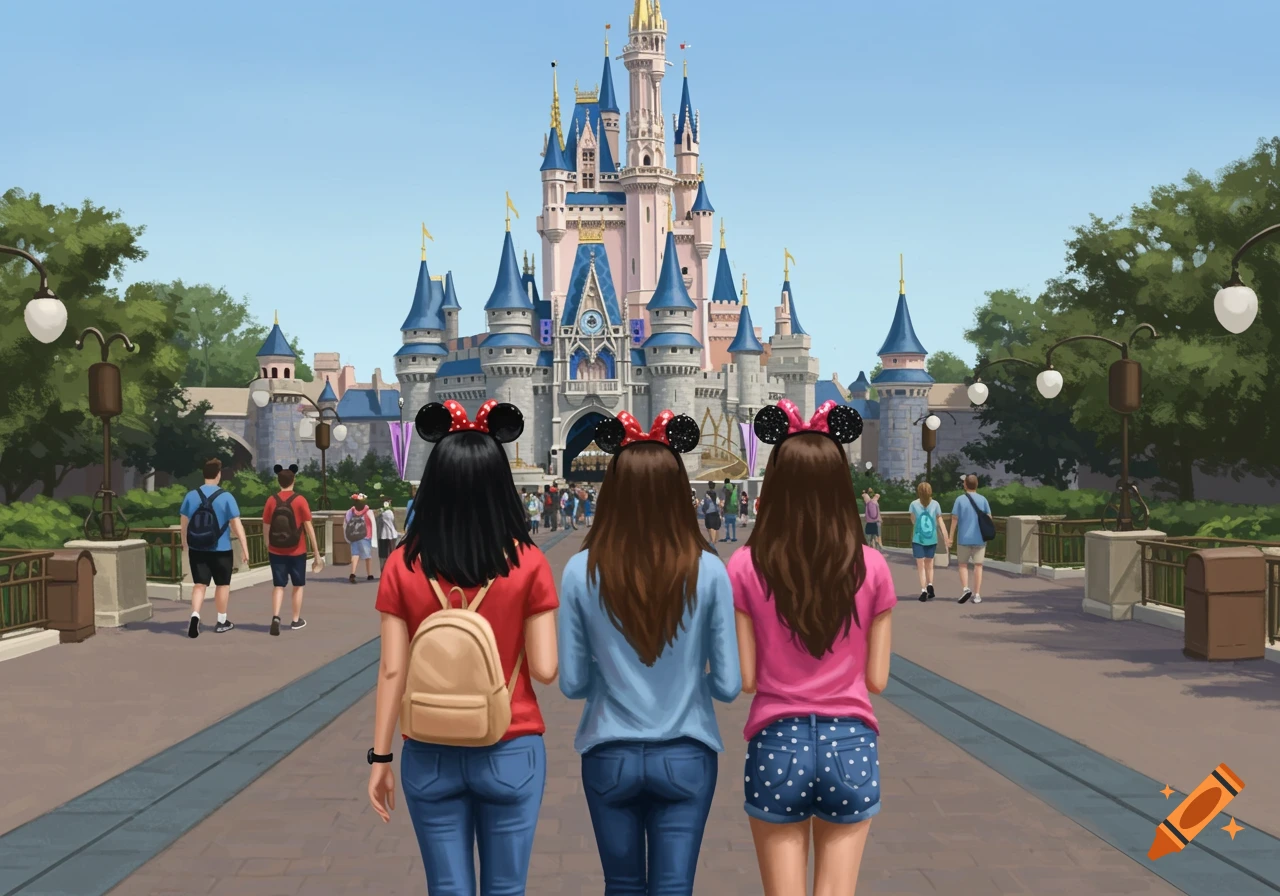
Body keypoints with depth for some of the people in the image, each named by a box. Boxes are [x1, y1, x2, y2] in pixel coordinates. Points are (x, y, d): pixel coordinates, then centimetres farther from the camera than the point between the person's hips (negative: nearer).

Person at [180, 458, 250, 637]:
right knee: (222, 584, 13)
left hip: (196, 549, 2)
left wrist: (185, 544, 23)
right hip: (221, 550, -2)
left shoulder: (191, 495, -1)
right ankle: (222, 622, 22)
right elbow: (236, 524, -12)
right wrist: (244, 548, -8)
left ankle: (195, 616, -17)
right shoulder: (226, 497, -10)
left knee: (199, 584, 5)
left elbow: (184, 523, 8)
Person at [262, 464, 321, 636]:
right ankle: (296, 620, 19)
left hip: (276, 551, 2)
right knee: (298, 585, 13)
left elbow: (266, 527, 2)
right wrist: (316, 552, -2)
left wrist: (268, 548, 16)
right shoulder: (300, 500, -10)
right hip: (297, 551, -1)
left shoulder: (271, 500, -4)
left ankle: (275, 617, -13)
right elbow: (309, 528, -8)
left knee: (278, 585, 6)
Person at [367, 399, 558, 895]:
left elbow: (392, 671, -6)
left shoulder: (404, 565, -6)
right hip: (511, 755, -1)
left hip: (431, 757, 1)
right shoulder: (527, 563, -9)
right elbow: (545, 669, -10)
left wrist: (380, 757, 2)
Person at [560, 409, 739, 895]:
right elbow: (728, 684, -7)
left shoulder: (581, 571, -11)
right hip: (685, 758, -1)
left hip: (610, 758, 1)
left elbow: (572, 683, -5)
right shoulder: (707, 571, -12)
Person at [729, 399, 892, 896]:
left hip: (777, 746, -1)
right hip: (851, 746, 1)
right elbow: (876, 679, 0)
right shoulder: (871, 567, -4)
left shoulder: (746, 567, -9)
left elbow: (744, 679, -6)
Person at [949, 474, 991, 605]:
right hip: (979, 538, 1)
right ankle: (977, 594, 5)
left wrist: (951, 537, 0)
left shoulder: (960, 500, -4)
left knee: (963, 564, 11)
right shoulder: (983, 500, 0)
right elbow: (989, 518, 2)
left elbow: (954, 519, -6)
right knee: (978, 565, 6)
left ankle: (965, 588, -7)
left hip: (964, 538, -1)